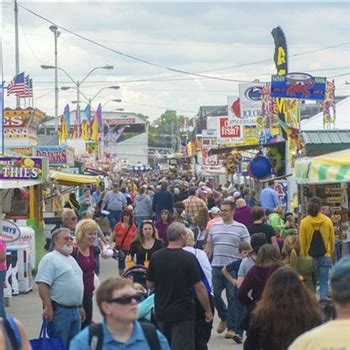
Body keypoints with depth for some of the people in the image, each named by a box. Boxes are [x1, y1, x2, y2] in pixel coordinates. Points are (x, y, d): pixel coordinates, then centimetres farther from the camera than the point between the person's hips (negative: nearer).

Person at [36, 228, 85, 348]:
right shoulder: (50, 259, -10)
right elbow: (43, 284, -19)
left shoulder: (72, 259, 19)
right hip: (59, 311, -9)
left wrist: (80, 307, 23)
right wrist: (48, 307, -25)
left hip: (75, 310, 9)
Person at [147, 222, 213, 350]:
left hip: (161, 312, 5)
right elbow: (199, 288, -13)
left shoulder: (155, 257, -1)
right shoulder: (189, 258, -13)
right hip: (183, 312, -5)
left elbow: (149, 285, 8)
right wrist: (208, 311, -2)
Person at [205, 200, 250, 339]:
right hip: (216, 266, 3)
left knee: (232, 297, -1)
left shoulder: (241, 228, 1)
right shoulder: (214, 226, 10)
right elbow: (208, 247, 15)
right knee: (214, 295, 2)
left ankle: (231, 327, 8)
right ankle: (224, 317, 29)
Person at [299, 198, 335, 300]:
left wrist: (304, 256, 8)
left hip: (310, 257, 0)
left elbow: (302, 242, -5)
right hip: (325, 256, 0)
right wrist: (331, 253, 17)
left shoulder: (304, 222, -9)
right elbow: (332, 239, 3)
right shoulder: (328, 221, -4)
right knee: (324, 282, 2)